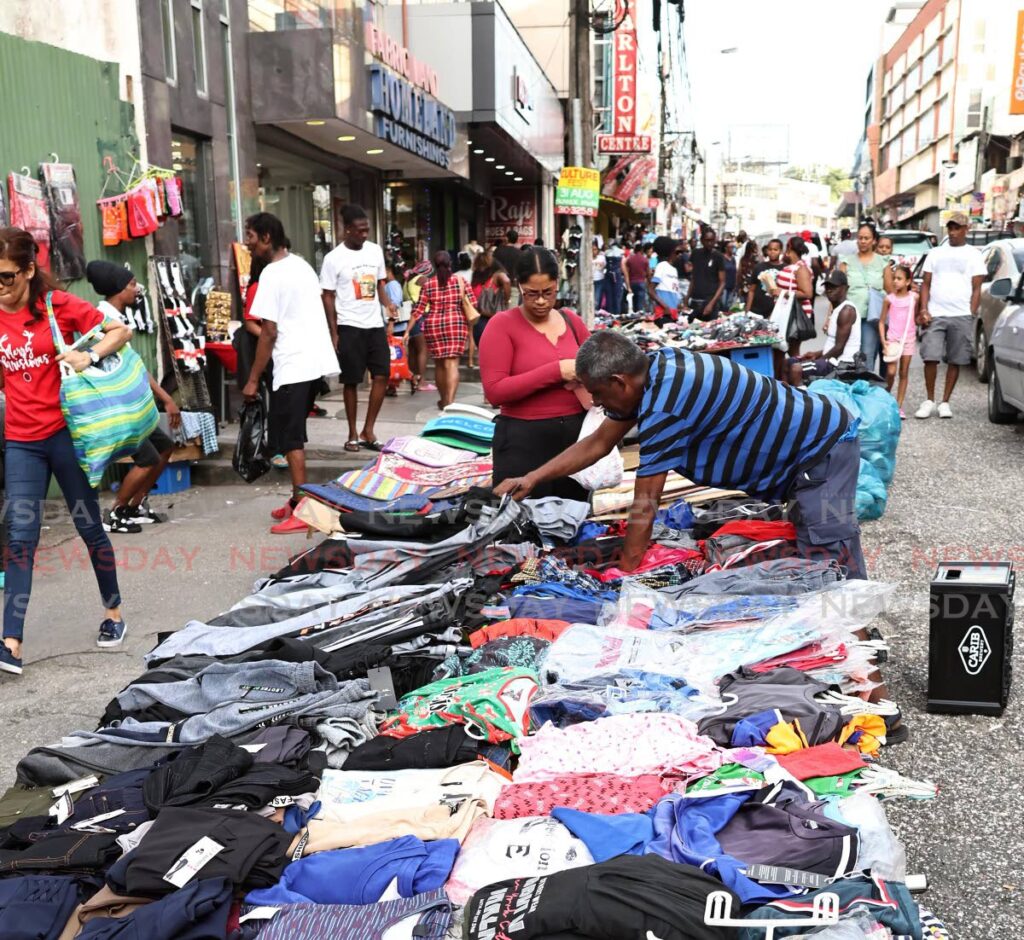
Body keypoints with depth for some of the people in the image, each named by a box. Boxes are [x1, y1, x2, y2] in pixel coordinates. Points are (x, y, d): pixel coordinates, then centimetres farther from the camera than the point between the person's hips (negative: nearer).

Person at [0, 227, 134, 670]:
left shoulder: (57, 304, -5)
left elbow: (121, 331, -3)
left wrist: (89, 356, -19)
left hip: (66, 432, -3)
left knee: (89, 527, 8)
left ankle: (113, 613, 27)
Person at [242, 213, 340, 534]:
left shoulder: (272, 274, -13)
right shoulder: (302, 264, 13)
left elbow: (269, 332, -16)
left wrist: (253, 379, -12)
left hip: (292, 366, -9)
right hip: (316, 360, 9)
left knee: (289, 438, -4)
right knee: (294, 435, 17)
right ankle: (299, 499, 23)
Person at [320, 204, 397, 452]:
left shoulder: (375, 251, 6)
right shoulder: (334, 259, -8)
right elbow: (328, 297, -5)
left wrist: (387, 304, -5)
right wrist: (334, 333, -9)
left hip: (375, 324, 5)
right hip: (350, 327, -5)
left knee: (382, 375, 1)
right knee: (351, 381, 2)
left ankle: (368, 431, 11)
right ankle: (353, 434, 13)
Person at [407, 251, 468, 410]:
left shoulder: (427, 283, 3)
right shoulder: (459, 281, 1)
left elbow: (418, 309, 0)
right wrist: (468, 325, 11)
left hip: (433, 325, 2)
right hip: (455, 324, -2)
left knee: (439, 364, 15)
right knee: (452, 363, -6)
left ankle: (444, 400, 29)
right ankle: (450, 401, -20)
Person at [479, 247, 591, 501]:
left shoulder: (571, 321, 8)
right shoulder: (502, 324, -7)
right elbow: (494, 391, -16)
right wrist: (556, 371, -19)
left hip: (576, 436, 5)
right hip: (525, 441, -5)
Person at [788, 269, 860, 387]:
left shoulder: (846, 310, -16)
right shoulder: (836, 309, 16)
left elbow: (839, 348, -19)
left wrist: (818, 359, -9)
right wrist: (816, 354, 10)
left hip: (841, 363, -11)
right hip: (834, 359, 11)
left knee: (796, 369, -25)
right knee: (789, 363, 17)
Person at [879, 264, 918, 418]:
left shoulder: (914, 297, 1)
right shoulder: (889, 298, -2)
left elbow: (916, 318, 13)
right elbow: (882, 321, 1)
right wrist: (883, 340, -8)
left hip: (908, 339, 2)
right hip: (892, 339, -2)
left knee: (904, 373, 5)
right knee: (891, 372, -11)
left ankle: (899, 406, 10)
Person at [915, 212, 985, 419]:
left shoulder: (974, 255, 8)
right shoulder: (935, 253, 14)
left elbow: (976, 289, 4)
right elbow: (926, 284, 11)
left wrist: (972, 315, -5)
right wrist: (924, 310, -2)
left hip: (961, 316, -1)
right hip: (935, 315, 1)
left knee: (955, 361, 2)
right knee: (930, 358, -7)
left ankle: (945, 402, 10)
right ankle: (929, 400, 5)